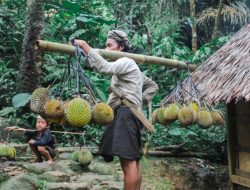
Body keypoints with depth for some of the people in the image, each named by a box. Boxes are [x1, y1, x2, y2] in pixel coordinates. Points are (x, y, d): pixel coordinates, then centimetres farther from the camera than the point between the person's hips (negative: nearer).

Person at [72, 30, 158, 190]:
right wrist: (141, 100, 17)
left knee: (128, 161, -13)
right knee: (133, 160, 11)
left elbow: (104, 67, -26)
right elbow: (153, 85, 31)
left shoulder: (126, 62, -4)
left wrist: (85, 46, -21)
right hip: (127, 115, 11)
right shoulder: (128, 66, 27)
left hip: (125, 114, -11)